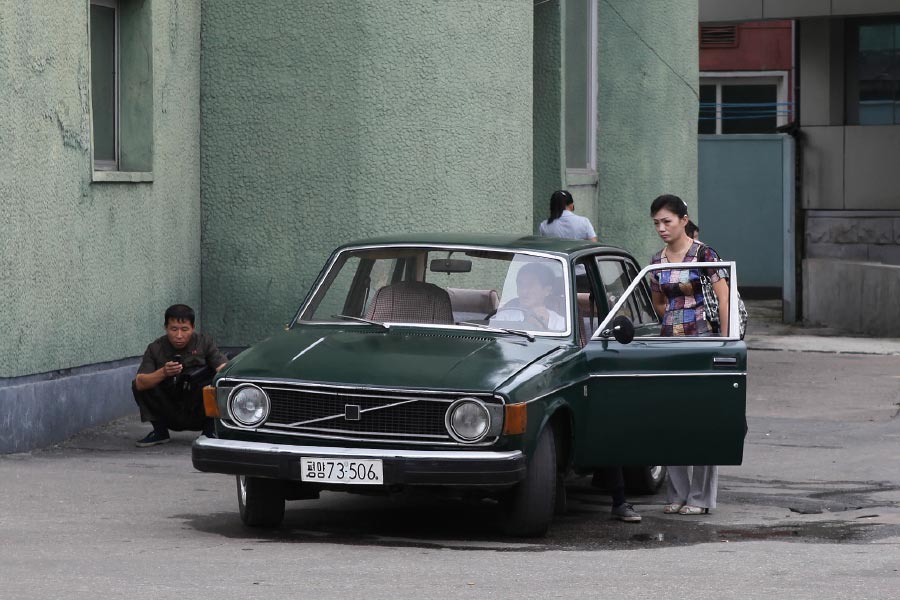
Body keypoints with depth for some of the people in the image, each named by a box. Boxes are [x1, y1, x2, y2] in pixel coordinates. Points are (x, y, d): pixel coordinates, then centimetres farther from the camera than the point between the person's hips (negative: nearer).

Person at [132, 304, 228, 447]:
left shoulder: (204, 343, -7)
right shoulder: (156, 349, -7)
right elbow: (140, 383, -20)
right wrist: (163, 373, -38)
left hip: (199, 415, -1)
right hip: (170, 417, 1)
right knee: (140, 385, -18)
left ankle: (209, 431, -6)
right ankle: (160, 431, -1)